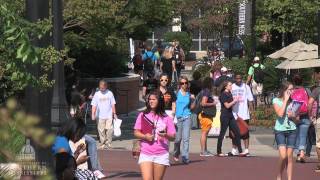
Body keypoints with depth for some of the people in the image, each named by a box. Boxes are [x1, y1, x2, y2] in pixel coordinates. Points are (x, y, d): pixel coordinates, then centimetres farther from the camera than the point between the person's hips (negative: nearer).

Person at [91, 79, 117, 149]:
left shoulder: (110, 93, 4)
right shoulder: (97, 94, 2)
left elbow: (113, 104, 9)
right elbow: (94, 105, -1)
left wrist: (114, 113, 7)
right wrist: (93, 114, -11)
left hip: (109, 116, 0)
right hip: (100, 116, 0)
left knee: (109, 130, -8)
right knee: (101, 131, 3)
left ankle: (108, 143, 2)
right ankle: (102, 143, 14)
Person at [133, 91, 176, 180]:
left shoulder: (166, 118, 5)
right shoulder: (142, 116, 6)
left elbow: (173, 137, 3)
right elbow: (136, 133, 6)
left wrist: (165, 135, -18)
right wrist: (145, 136, -14)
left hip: (161, 155, 0)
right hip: (146, 153, 0)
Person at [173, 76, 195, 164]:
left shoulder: (189, 94, 9)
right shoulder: (177, 93, 1)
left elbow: (191, 107, 14)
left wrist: (193, 100, -1)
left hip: (187, 117, 2)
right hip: (178, 117, -2)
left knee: (186, 138, -6)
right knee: (178, 138, 4)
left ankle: (185, 157, -6)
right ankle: (176, 154, 28)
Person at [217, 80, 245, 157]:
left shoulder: (229, 94, 15)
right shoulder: (223, 94, -11)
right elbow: (227, 105, -17)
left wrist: (235, 101, 2)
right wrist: (234, 101, -6)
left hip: (230, 116, 9)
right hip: (225, 116, -9)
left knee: (237, 132, 2)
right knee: (222, 133, -1)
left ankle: (240, 151, 2)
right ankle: (219, 152, 8)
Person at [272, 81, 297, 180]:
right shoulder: (276, 101, -3)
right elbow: (280, 114, -19)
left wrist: (292, 116, -10)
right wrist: (285, 100, -14)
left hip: (291, 130, 3)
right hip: (280, 130, -3)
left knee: (289, 157, 2)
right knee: (283, 156, -14)